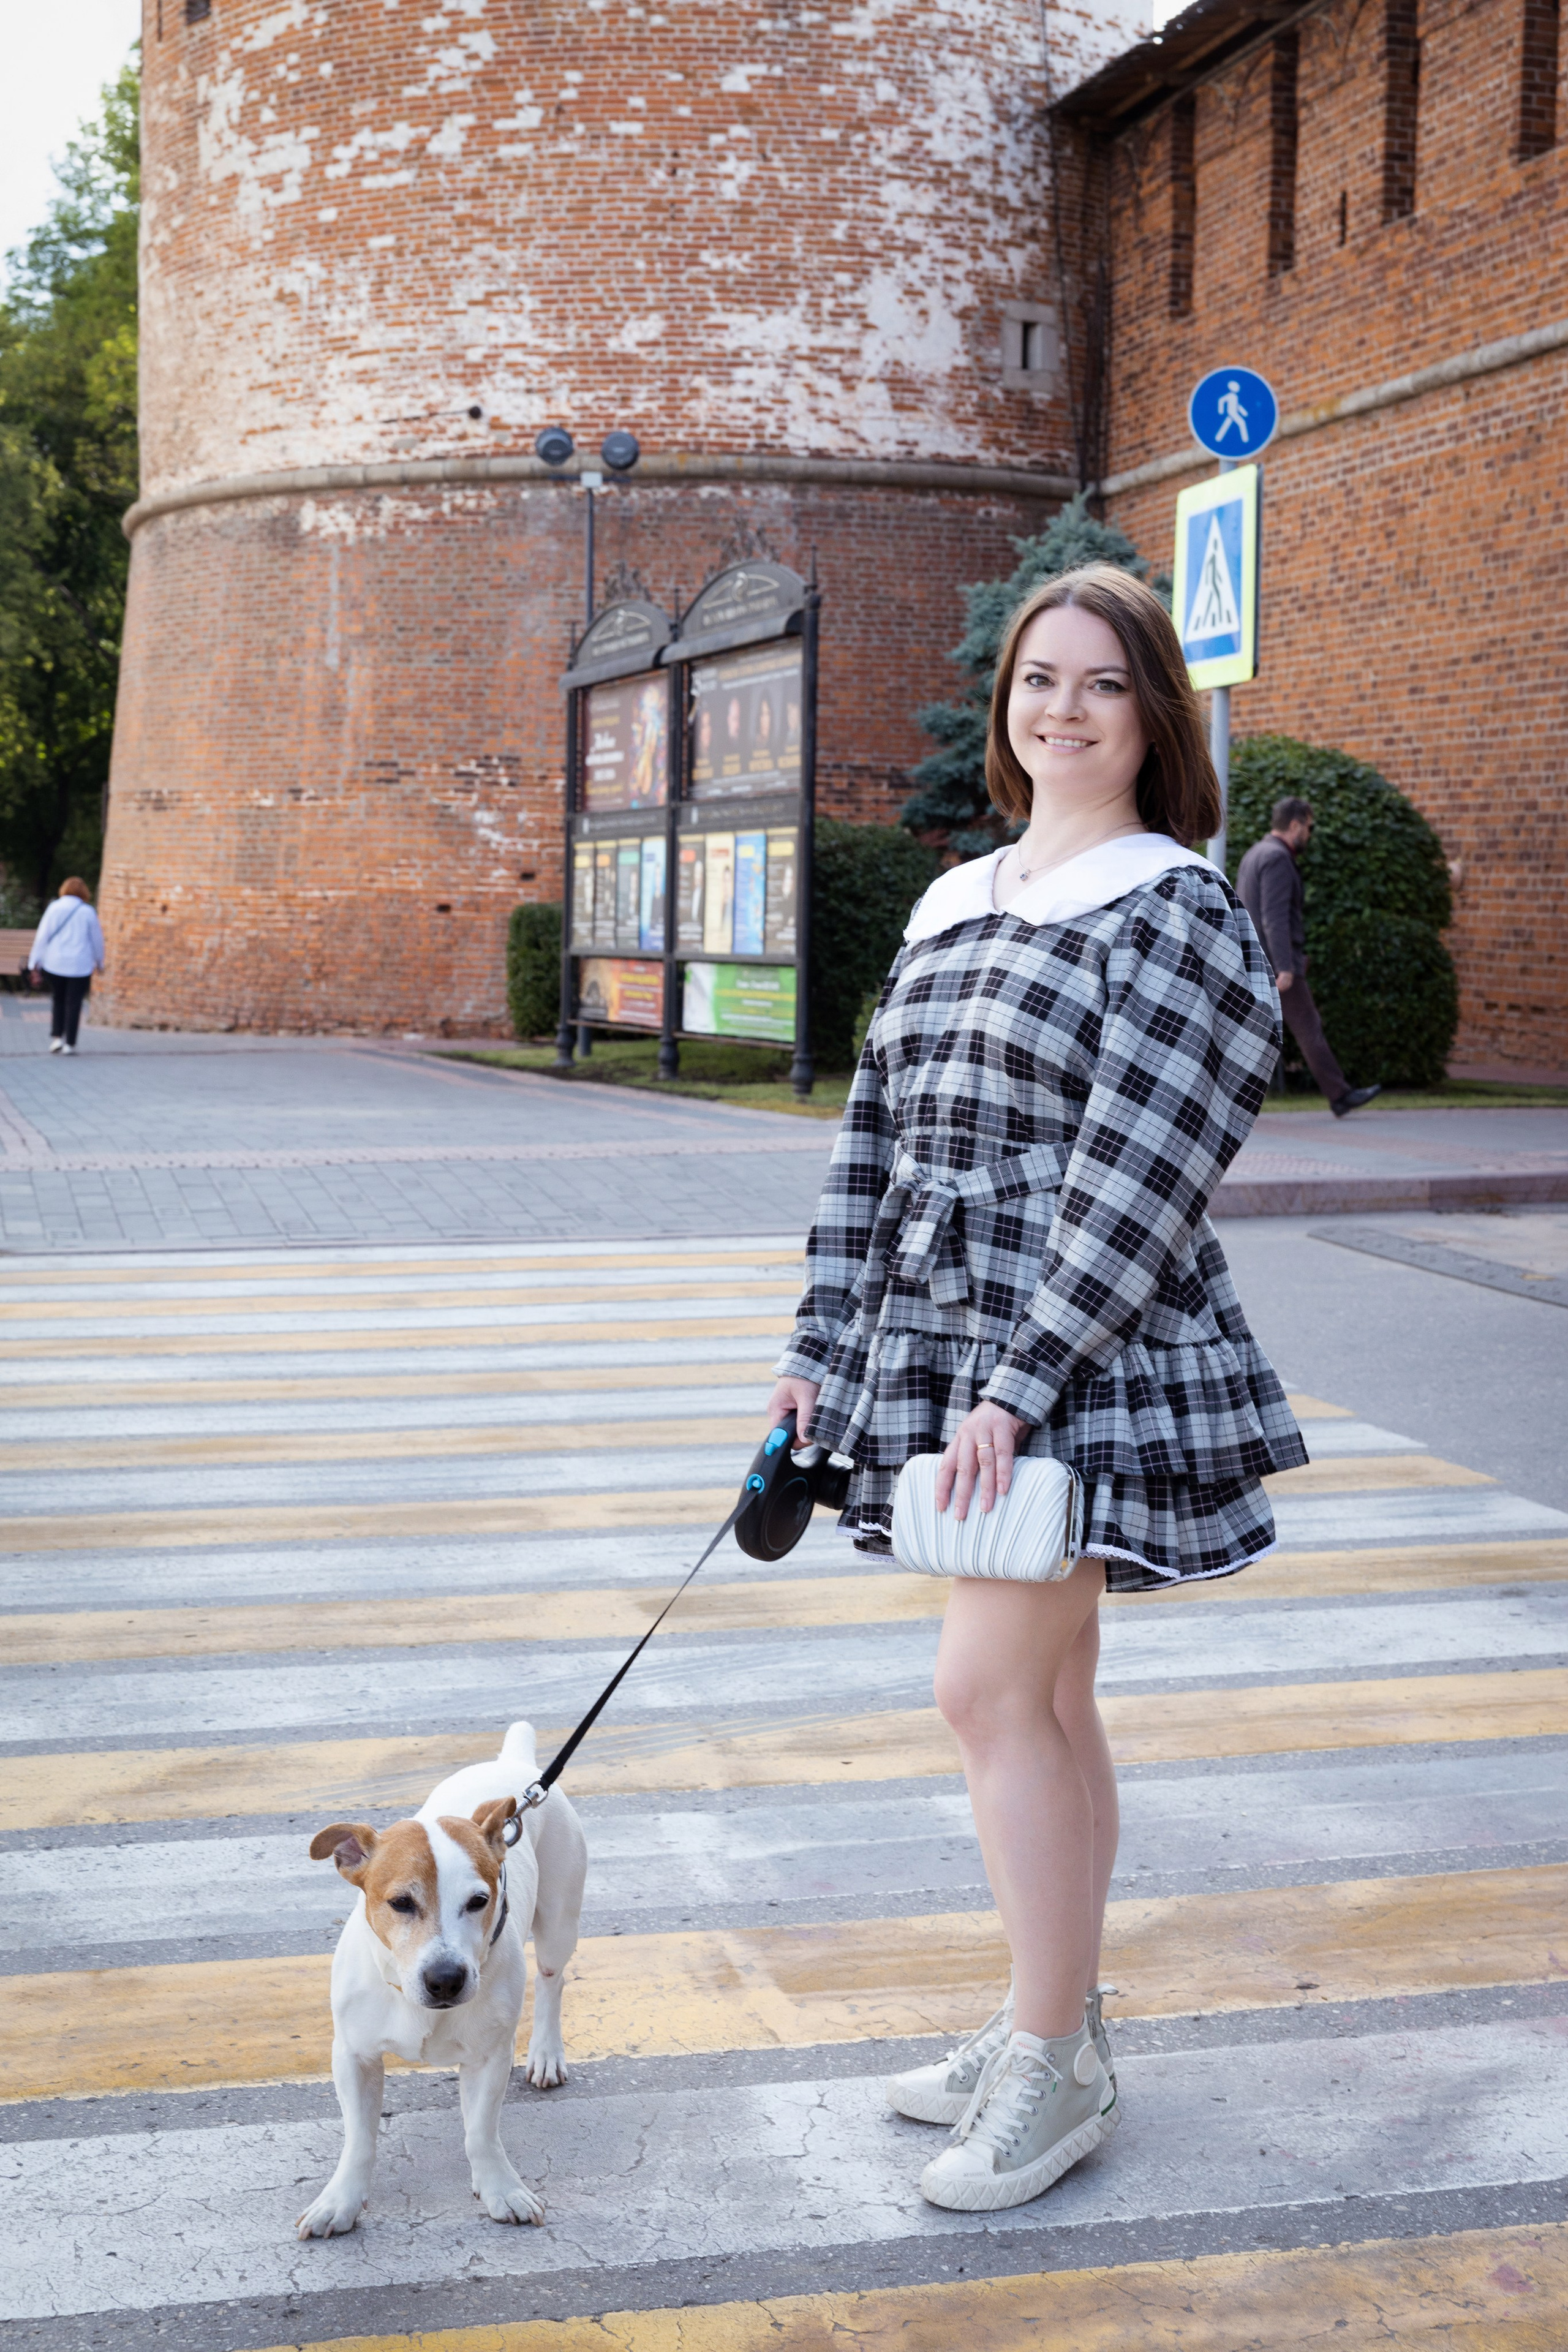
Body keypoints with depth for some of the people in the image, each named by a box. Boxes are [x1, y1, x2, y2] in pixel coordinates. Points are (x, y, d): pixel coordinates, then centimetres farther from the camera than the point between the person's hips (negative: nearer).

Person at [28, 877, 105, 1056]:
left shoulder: (54, 908, -1)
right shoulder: (87, 912, -3)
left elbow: (42, 935, -2)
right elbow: (97, 939, 5)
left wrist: (35, 961, 3)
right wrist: (99, 961, 20)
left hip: (54, 963, 1)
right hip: (80, 965, -1)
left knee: (59, 1000, 18)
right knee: (74, 1003, 4)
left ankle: (56, 1037, 7)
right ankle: (69, 1043, 2)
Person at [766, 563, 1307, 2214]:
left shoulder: (1180, 908, -8)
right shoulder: (952, 904, 15)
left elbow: (1139, 1174, -16)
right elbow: (878, 1136, 16)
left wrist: (1018, 1386, -21)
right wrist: (826, 1343, 11)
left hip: (1084, 1359, -7)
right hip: (944, 1346, 7)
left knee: (993, 1687, -9)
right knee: (1042, 1693, 13)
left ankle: (1053, 2066, 5)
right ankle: (1056, 2023, 25)